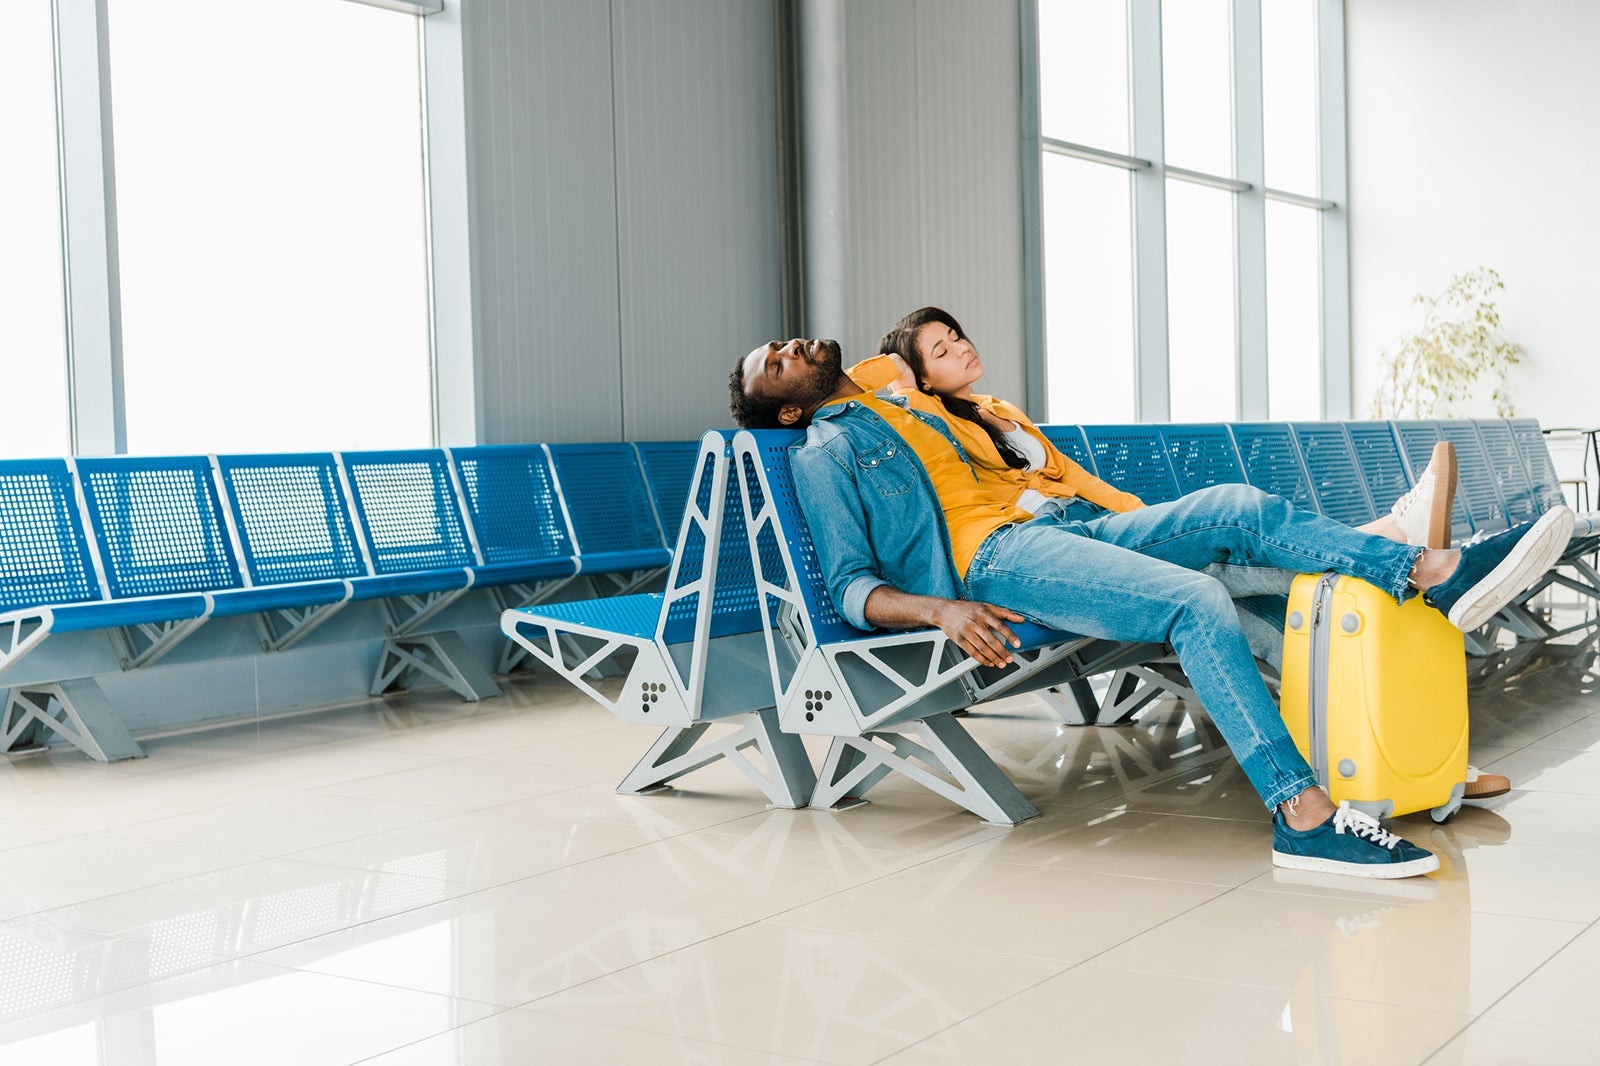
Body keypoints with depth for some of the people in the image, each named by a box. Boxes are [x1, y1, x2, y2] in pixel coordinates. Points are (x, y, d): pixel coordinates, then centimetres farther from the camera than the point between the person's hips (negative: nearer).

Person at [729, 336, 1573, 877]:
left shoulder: (900, 405, 32)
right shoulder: (822, 453, 5)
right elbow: (852, 588, -6)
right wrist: (941, 610, -24)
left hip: (1047, 532, 9)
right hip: (992, 563, -8)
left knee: (1241, 508, -9)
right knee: (1197, 602, -29)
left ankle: (1439, 576, -18)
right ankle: (1302, 816, -35)